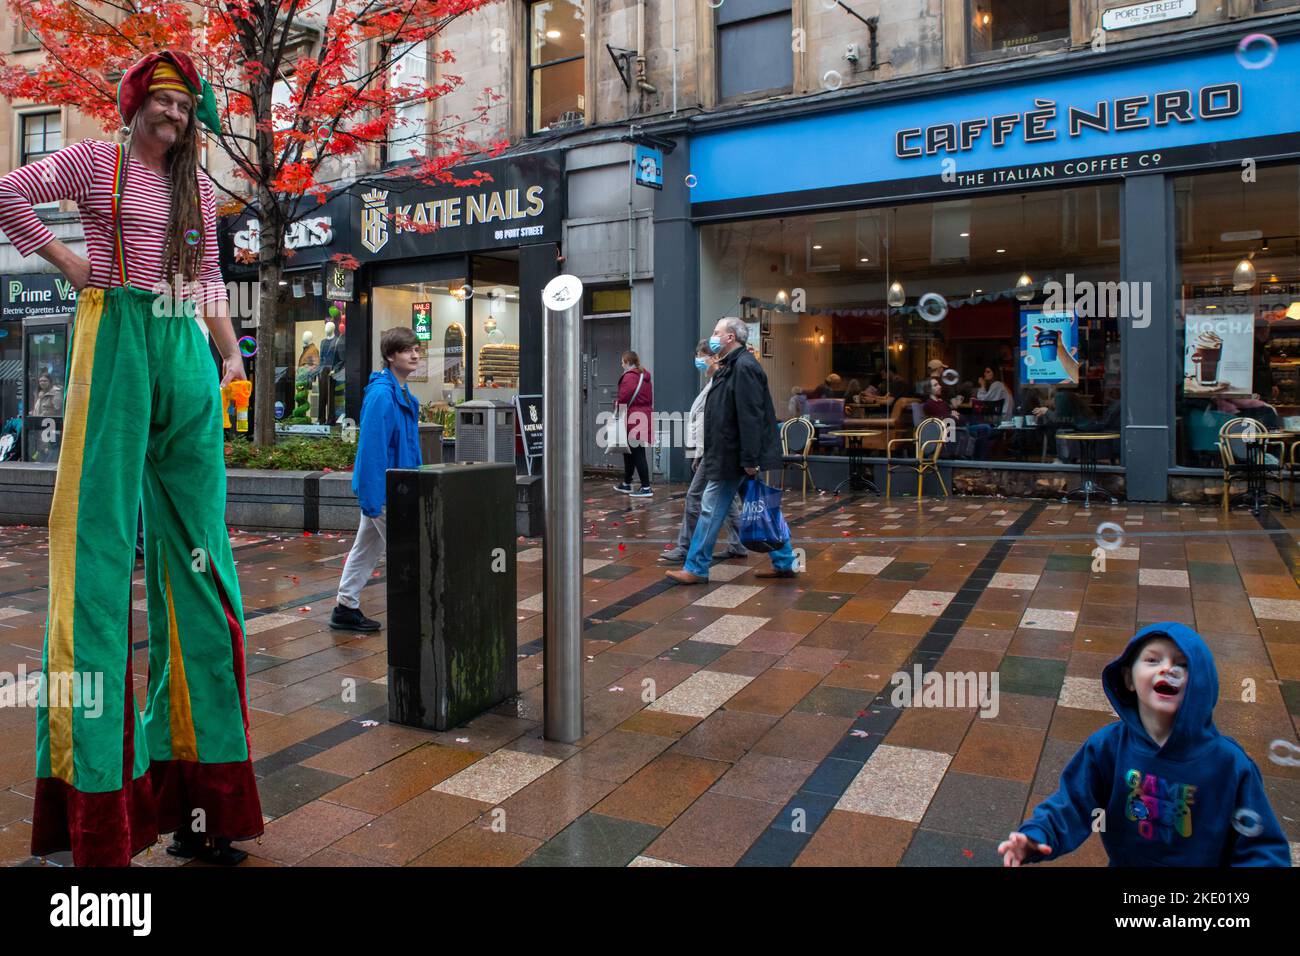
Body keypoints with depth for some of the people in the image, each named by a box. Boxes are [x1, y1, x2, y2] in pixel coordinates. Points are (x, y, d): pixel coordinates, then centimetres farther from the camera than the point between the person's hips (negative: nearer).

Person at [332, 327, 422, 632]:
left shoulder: (404, 393, 12)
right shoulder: (381, 395, -19)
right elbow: (371, 447, -23)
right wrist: (373, 498, -24)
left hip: (394, 488, 9)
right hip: (382, 490, -9)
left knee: (366, 548, 16)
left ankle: (346, 608, 26)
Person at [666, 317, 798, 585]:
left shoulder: (743, 367, -17)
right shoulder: (730, 366, 16)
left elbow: (750, 416, -23)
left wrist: (749, 460, -25)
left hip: (734, 457, -10)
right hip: (734, 456, 10)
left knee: (711, 510, -2)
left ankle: (696, 569, 8)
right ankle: (784, 564, 20)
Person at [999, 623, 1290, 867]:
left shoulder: (1229, 763, -19)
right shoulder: (1107, 745, -16)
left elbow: (1263, 847, -13)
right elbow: (1072, 804, -13)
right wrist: (1036, 835, -31)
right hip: (1124, 861, 1)